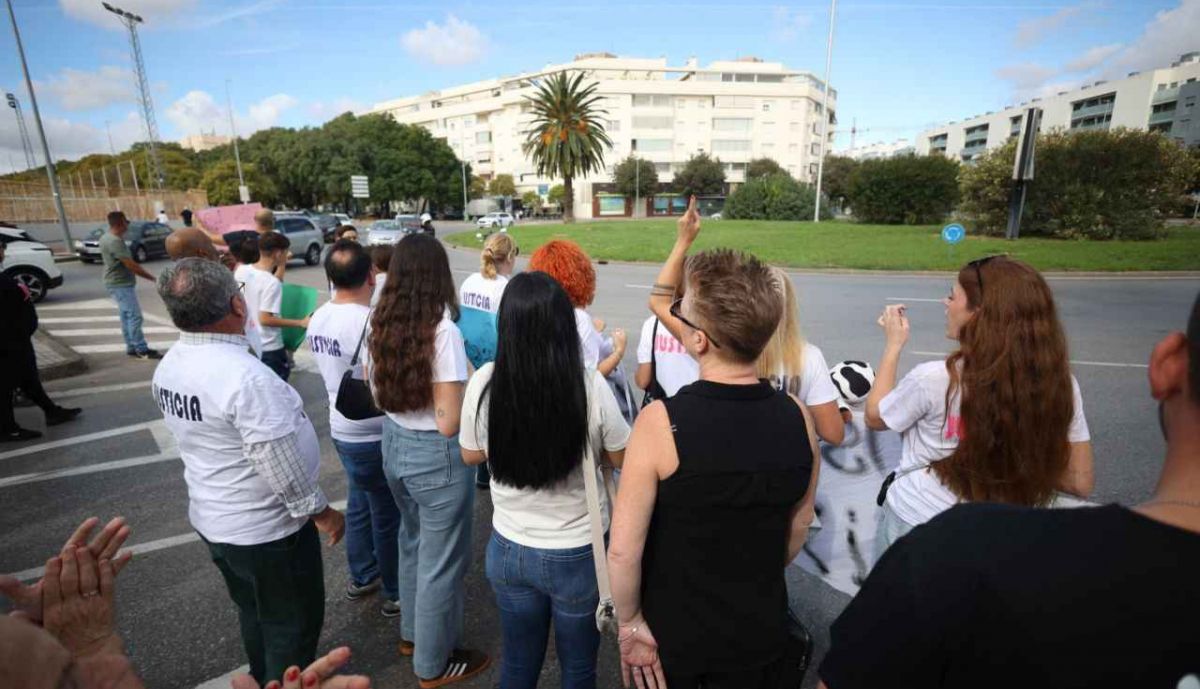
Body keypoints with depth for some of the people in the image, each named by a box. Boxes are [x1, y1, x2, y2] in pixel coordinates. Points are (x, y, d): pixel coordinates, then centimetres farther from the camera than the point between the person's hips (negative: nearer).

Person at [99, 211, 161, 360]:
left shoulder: (106, 237, 11)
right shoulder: (115, 241, -22)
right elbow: (131, 265, -25)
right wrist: (152, 278, -21)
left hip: (117, 283, 11)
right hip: (121, 284, -11)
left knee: (126, 316, 15)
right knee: (134, 316, -9)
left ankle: (132, 347, 20)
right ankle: (142, 350, -7)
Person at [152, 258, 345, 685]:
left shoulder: (167, 367, -3)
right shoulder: (245, 376, -32)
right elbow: (280, 463, -28)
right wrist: (320, 511, -14)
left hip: (211, 518, 9)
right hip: (266, 529, -9)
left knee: (255, 615, 28)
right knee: (293, 624, 13)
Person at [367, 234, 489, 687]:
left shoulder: (381, 325, -1)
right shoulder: (442, 331, -23)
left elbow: (375, 392, 12)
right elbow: (449, 422, -23)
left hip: (394, 444, 8)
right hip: (437, 456, -8)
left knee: (413, 542, 28)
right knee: (441, 560, 12)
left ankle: (412, 633, 49)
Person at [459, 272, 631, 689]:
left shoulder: (484, 382, -16)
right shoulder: (590, 386, -23)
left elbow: (472, 455, 1)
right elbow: (621, 458, -7)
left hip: (509, 550, 2)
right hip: (578, 555, -2)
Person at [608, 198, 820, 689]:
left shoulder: (660, 421, -27)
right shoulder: (797, 418, -14)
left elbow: (623, 551, -23)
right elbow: (797, 529, 0)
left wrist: (629, 623, -5)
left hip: (670, 637, -2)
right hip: (762, 638, 3)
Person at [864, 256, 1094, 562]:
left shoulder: (934, 378, -26)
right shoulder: (1061, 385, -13)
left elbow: (874, 416, -6)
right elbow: (1079, 482, -4)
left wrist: (894, 345, -1)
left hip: (915, 524, -3)